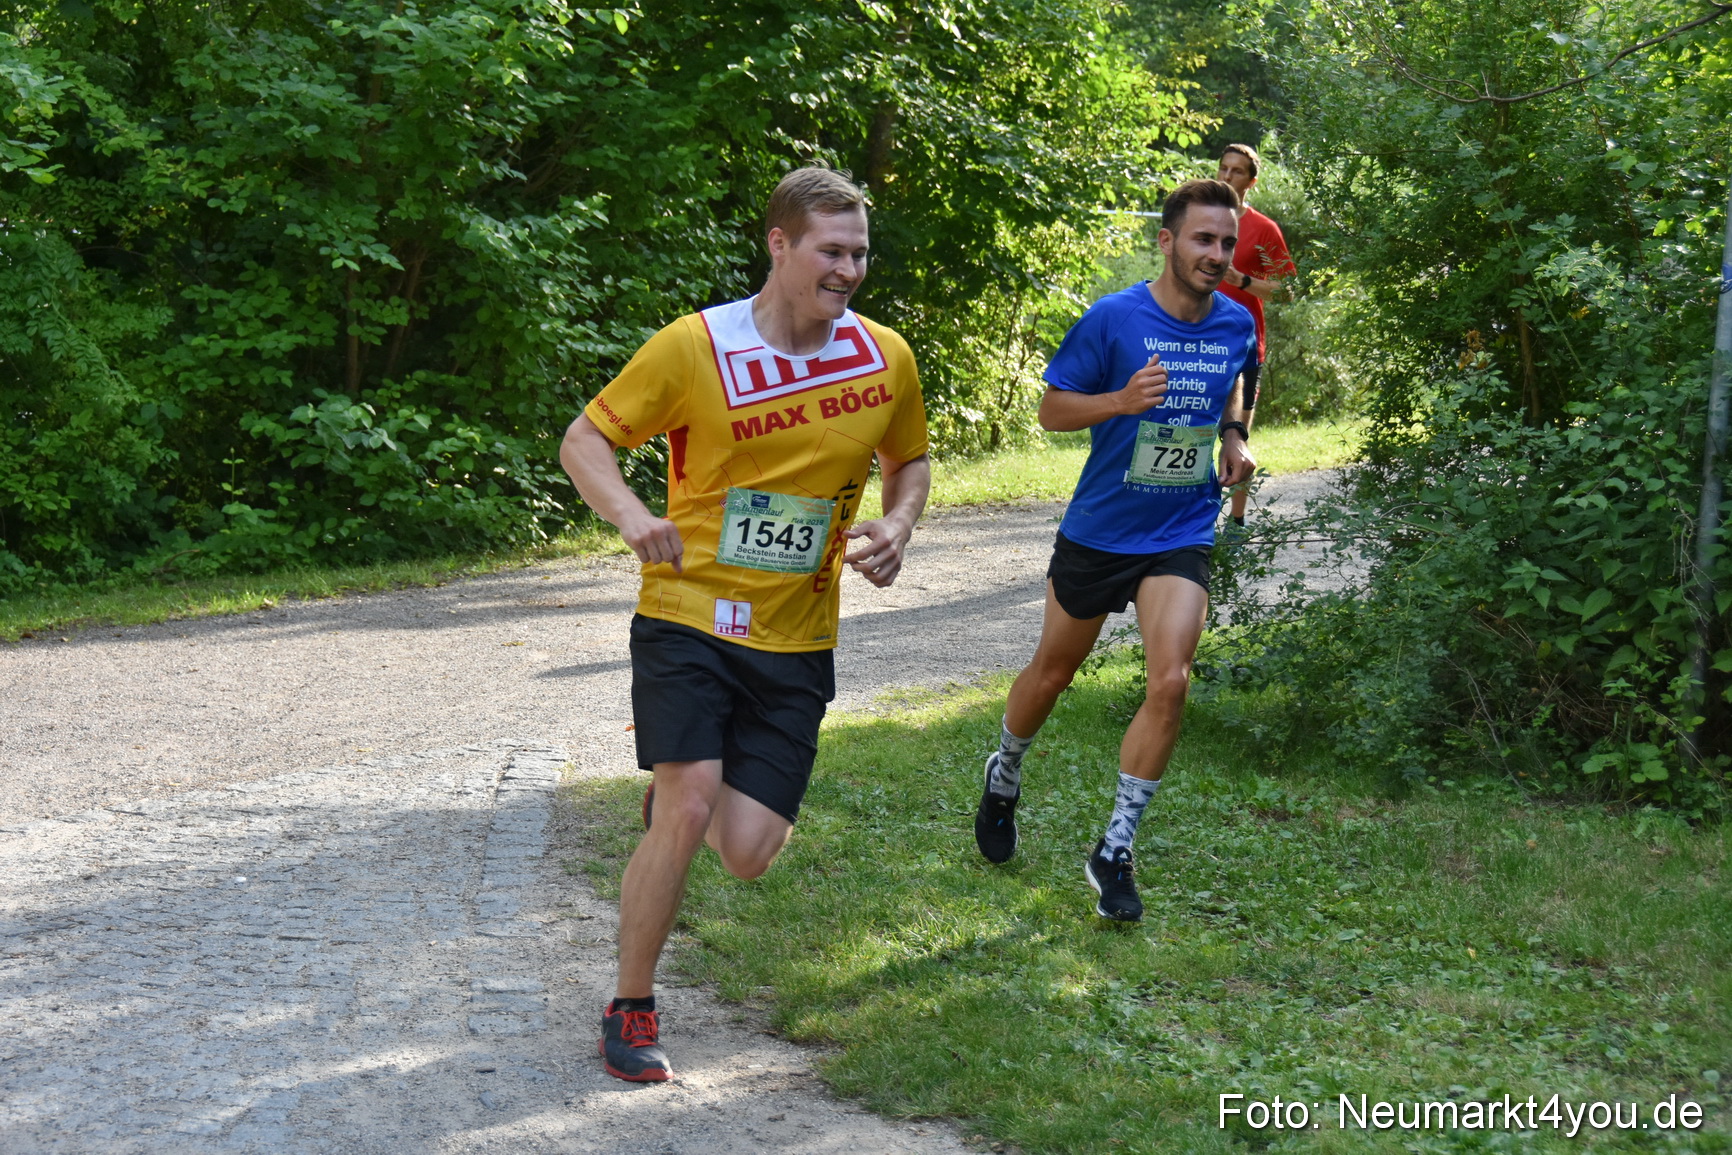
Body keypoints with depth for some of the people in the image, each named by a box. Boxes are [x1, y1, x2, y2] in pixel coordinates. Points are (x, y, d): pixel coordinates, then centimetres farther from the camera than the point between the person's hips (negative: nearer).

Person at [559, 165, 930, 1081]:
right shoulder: (694, 347, -10)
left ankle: (681, 782, 34)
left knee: (746, 855, -4)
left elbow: (909, 461, 19)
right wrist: (628, 512, -23)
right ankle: (629, 1012, 3)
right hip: (688, 619, -3)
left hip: (796, 640, 3)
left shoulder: (885, 359, 1)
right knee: (686, 814, -18)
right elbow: (586, 438, -3)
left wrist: (896, 527, -3)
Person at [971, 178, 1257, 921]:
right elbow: (1052, 409, -8)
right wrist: (1123, 400, -25)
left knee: (1170, 684, -15)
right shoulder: (1113, 318, -13)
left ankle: (1114, 853, -3)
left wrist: (1234, 435, 3)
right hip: (1097, 528, -2)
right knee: (1053, 673, 15)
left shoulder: (1236, 326, 0)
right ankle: (1004, 776, 47)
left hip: (1181, 536, 2)